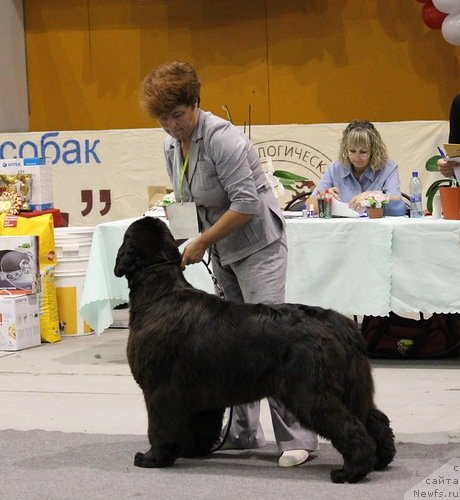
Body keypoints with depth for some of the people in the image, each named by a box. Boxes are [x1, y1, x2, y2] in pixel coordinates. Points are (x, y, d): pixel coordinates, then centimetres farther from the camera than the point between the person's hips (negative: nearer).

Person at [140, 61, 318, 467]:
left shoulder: (220, 137, -21)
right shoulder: (171, 144, 6)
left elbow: (246, 204, -25)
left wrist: (202, 242, -20)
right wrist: (194, 242, 9)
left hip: (257, 245, -9)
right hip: (222, 251, 9)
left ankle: (297, 437, -14)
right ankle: (243, 432, 13)